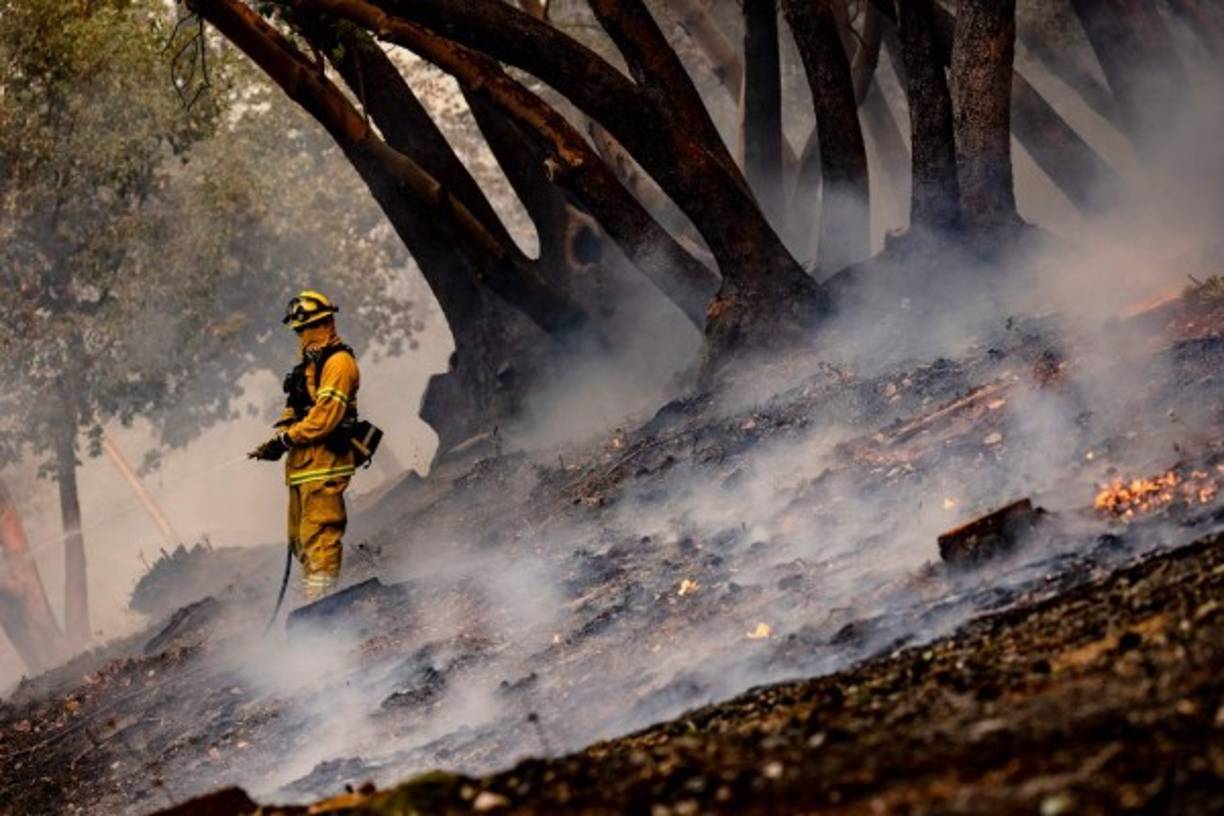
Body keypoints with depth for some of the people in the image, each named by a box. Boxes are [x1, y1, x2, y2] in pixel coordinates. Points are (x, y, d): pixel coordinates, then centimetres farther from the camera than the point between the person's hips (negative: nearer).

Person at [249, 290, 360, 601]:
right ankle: (313, 604, 18)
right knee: (301, 539, 13)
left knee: (319, 536, -12)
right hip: (304, 463, 10)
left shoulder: (338, 362, -11)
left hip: (324, 462, -10)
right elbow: (294, 410, 22)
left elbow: (326, 415, -19)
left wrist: (287, 439, -16)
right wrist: (280, 438, 4)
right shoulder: (311, 363, 22)